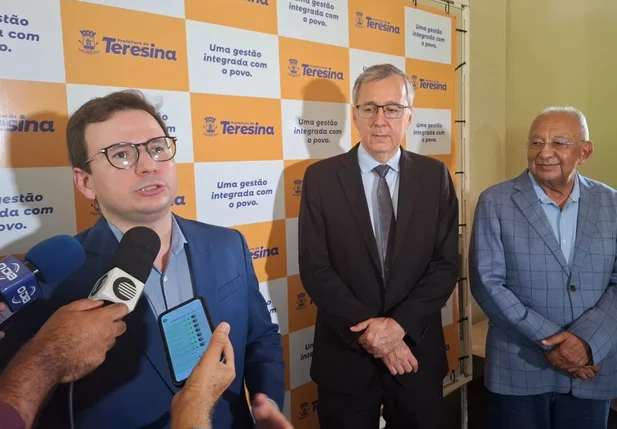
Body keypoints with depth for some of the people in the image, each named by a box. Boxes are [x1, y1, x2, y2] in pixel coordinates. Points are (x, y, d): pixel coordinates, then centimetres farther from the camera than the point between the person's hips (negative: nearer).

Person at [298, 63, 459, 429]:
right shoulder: (321, 177, -5)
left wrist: (399, 324, -15)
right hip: (346, 356, -1)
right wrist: (368, 332, -15)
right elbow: (315, 269, -9)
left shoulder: (435, 176, -1)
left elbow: (446, 264, -4)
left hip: (417, 351, 2)